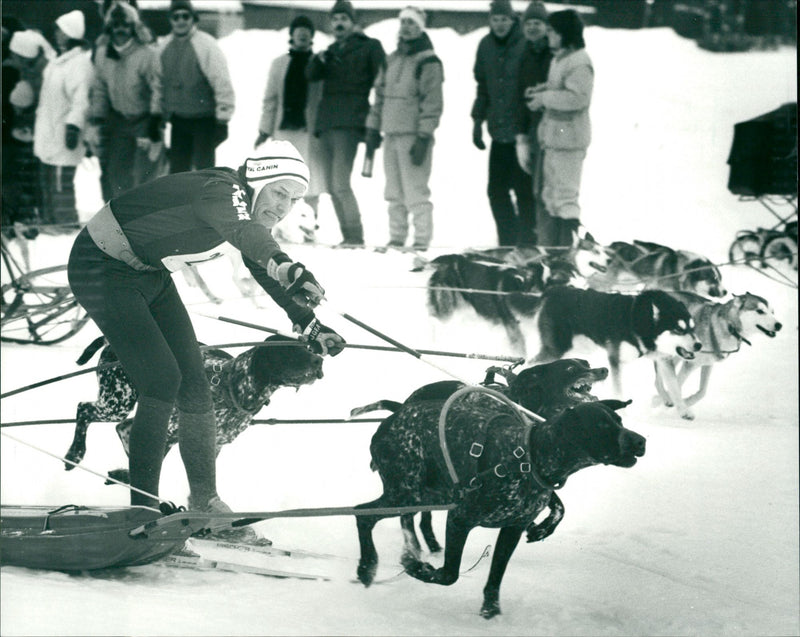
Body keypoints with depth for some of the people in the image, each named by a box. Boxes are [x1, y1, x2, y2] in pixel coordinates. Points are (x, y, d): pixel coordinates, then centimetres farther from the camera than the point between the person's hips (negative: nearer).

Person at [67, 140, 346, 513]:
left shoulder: (247, 206, -2)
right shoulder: (222, 192, -30)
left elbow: (262, 264, 13)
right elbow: (246, 233, -53)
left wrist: (307, 323, 8)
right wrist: (288, 269, -72)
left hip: (149, 273, 9)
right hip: (101, 269, -9)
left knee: (193, 381, 4)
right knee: (162, 380, -17)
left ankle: (204, 500, 13)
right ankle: (142, 506, -9)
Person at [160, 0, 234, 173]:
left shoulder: (206, 44, -13)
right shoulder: (165, 46, 6)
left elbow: (222, 83, -14)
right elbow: (161, 83, 16)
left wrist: (222, 119, -16)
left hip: (204, 120, -6)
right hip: (178, 120, 6)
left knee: (204, 167, -4)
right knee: (177, 168, 10)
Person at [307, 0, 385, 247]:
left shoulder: (369, 47, 4)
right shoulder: (331, 51, 21)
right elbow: (312, 75, 7)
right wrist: (320, 60, -14)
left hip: (348, 124, -7)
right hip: (327, 124, 7)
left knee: (340, 184, -16)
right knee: (331, 187, 6)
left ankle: (356, 236, -13)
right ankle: (348, 236, 11)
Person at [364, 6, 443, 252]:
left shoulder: (428, 62, -6)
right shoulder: (391, 60, 17)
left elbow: (432, 103, -12)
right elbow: (380, 95, 22)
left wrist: (423, 138, -18)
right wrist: (373, 128, 16)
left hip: (413, 137, -7)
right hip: (391, 135, 7)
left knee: (416, 192, -10)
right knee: (395, 194, 10)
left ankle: (421, 241, -7)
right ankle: (396, 239, 15)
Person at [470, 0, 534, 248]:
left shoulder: (526, 46, -9)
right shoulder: (486, 46, 8)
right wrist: (478, 120, 17)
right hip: (499, 132, 6)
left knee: (523, 190, -2)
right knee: (496, 190, 6)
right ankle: (508, 241, 15)